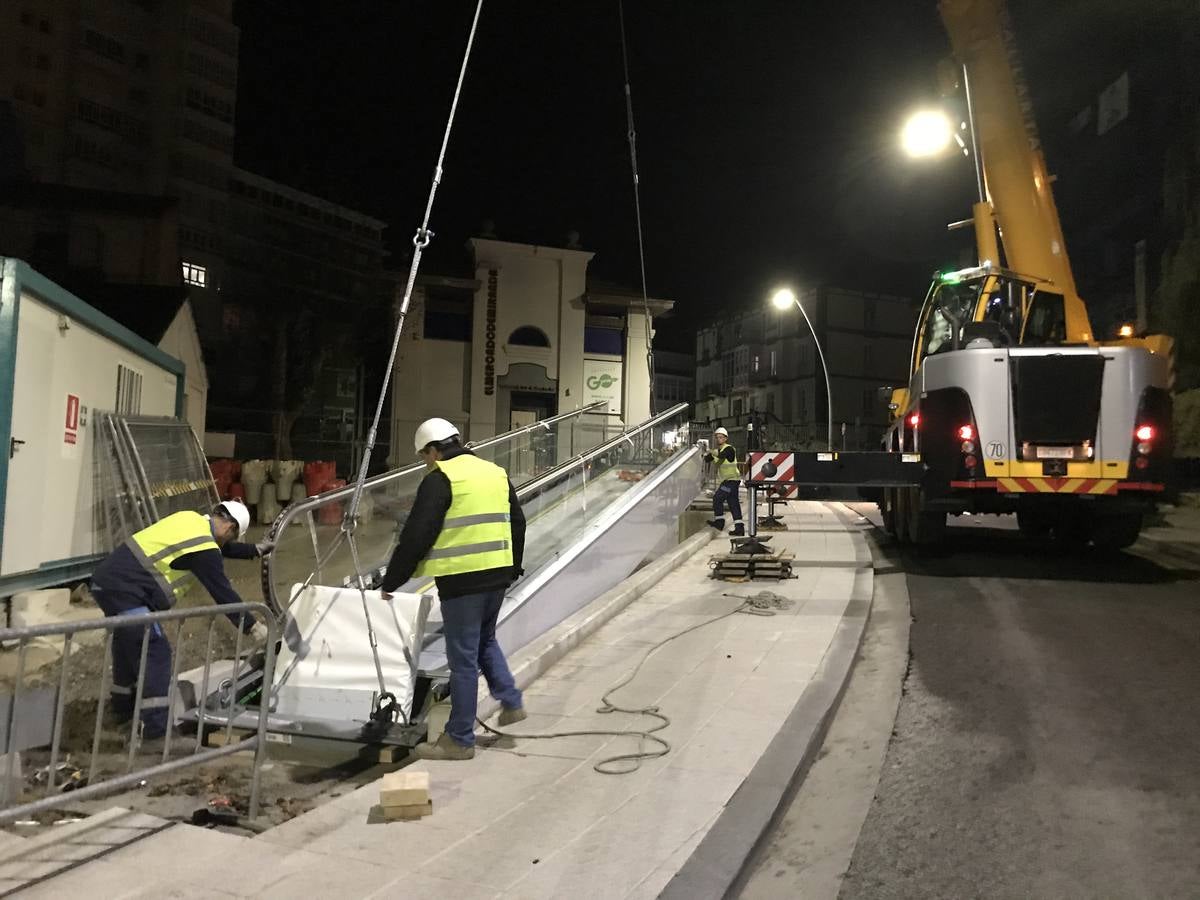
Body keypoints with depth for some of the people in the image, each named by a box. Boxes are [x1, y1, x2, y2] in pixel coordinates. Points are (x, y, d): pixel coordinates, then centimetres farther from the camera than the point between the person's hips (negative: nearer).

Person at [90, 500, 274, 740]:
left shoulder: (192, 520, 11)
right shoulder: (204, 550, -15)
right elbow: (223, 592, -10)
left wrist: (256, 550, 36)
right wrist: (252, 626, 0)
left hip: (108, 579, 10)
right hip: (125, 590, -10)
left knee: (129, 644, 25)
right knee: (156, 651, -5)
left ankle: (124, 707, 41)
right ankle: (155, 724, -4)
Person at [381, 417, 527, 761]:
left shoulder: (440, 479, -10)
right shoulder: (496, 473, 13)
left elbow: (416, 536, -12)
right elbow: (517, 523, 21)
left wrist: (391, 581, -3)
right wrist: (513, 569, 32)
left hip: (462, 580, -7)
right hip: (497, 575, 7)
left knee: (463, 658, 1)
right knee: (485, 641, 27)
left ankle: (460, 739, 11)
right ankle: (511, 702, 25)